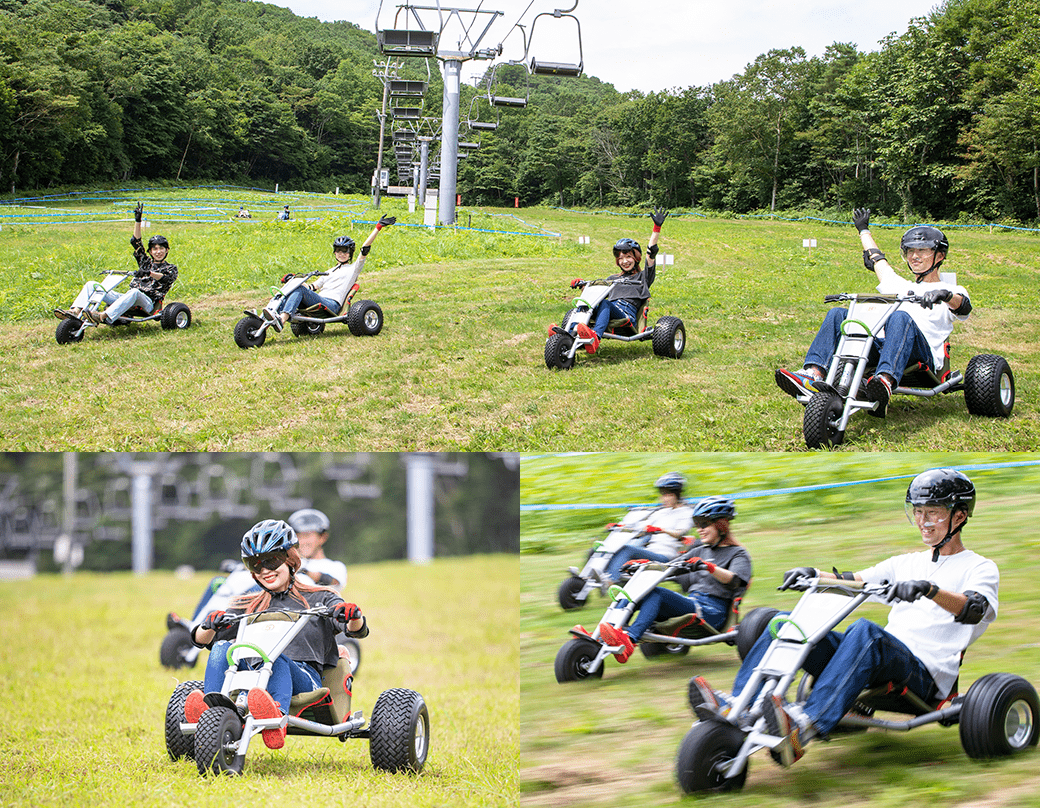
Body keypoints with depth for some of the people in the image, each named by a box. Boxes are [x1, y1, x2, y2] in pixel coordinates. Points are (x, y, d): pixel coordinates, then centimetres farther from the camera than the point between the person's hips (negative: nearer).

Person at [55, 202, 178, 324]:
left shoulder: (170, 268, 13)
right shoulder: (146, 262, 26)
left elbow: (166, 278, -11)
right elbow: (136, 242, 16)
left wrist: (150, 273, -31)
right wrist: (138, 220, 5)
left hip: (147, 302, -6)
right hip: (126, 298, 6)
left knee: (134, 292, -42)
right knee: (91, 285, -5)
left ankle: (102, 316, -60)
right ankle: (75, 312, -31)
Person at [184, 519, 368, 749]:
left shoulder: (317, 599, 18)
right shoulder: (249, 606, 27)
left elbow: (358, 631, 2)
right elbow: (201, 640, 17)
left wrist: (353, 616, -23)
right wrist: (209, 626, -7)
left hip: (303, 678, -3)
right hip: (251, 680, 3)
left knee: (274, 655, -36)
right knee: (222, 647, -23)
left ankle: (277, 718, -67)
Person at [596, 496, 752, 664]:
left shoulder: (738, 554, 5)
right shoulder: (700, 552, 26)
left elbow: (734, 580, -16)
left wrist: (708, 566, -33)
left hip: (712, 611, -7)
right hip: (691, 603, 7)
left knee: (656, 594, -30)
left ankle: (629, 640, -48)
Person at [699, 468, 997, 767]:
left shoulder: (979, 568, 7)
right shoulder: (908, 564, 28)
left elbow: (976, 609, -17)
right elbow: (853, 582, 19)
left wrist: (928, 589, -35)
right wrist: (813, 574, -2)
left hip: (925, 673, -7)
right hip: (880, 667, 7)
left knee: (865, 631, -38)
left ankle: (805, 727, -58)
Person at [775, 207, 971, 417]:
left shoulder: (950, 291, 16)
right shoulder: (902, 287, 34)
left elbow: (963, 307, -9)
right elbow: (878, 260, 50)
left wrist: (945, 295, -32)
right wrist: (864, 230, 64)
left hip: (923, 356, -6)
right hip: (882, 346, 6)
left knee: (901, 318, -38)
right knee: (837, 315, -11)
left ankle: (886, 382, -66)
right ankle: (813, 373, -37)